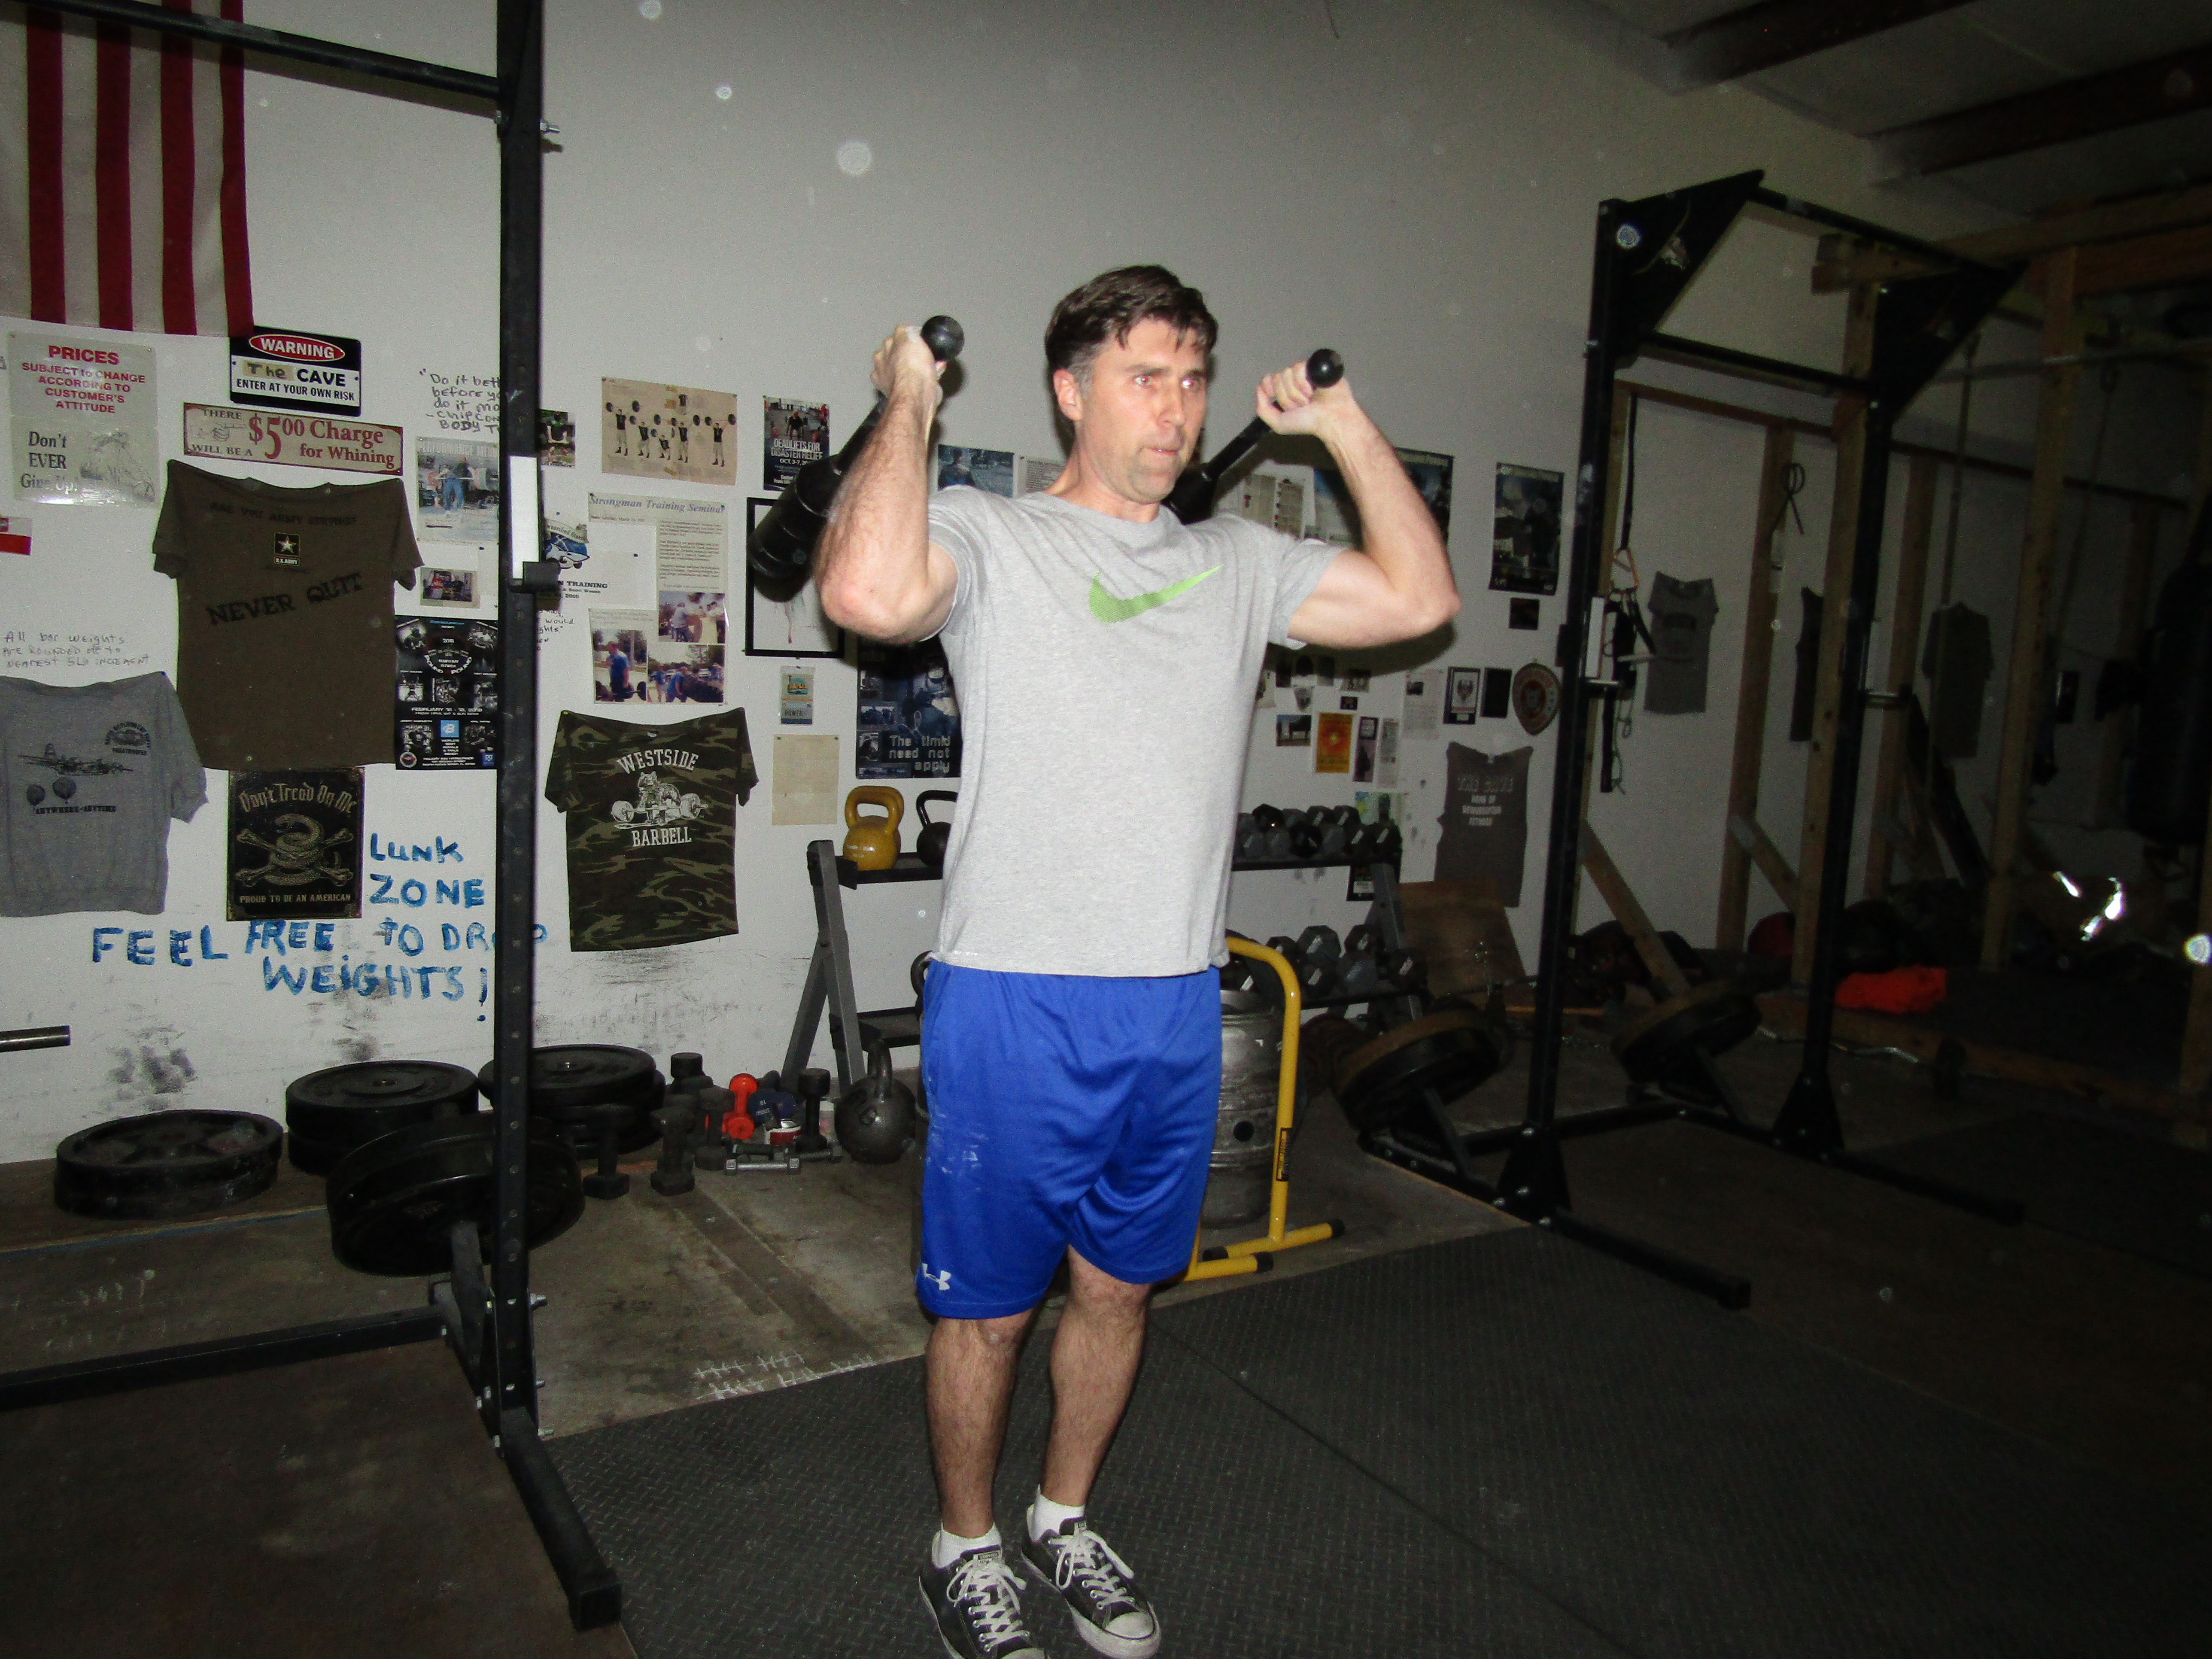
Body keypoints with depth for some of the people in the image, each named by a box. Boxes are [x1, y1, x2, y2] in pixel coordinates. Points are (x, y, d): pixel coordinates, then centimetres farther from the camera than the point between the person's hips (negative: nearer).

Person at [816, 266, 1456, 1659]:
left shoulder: (1240, 562, 12)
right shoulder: (989, 538, -5)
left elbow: (1419, 599, 7)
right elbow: (869, 592, -27)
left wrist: (1347, 426, 10)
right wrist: (909, 403, -13)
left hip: (1178, 1007, 6)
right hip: (1017, 1005, -5)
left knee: (1120, 1287, 20)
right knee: (988, 1307, 11)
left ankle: (1068, 1521, 43)